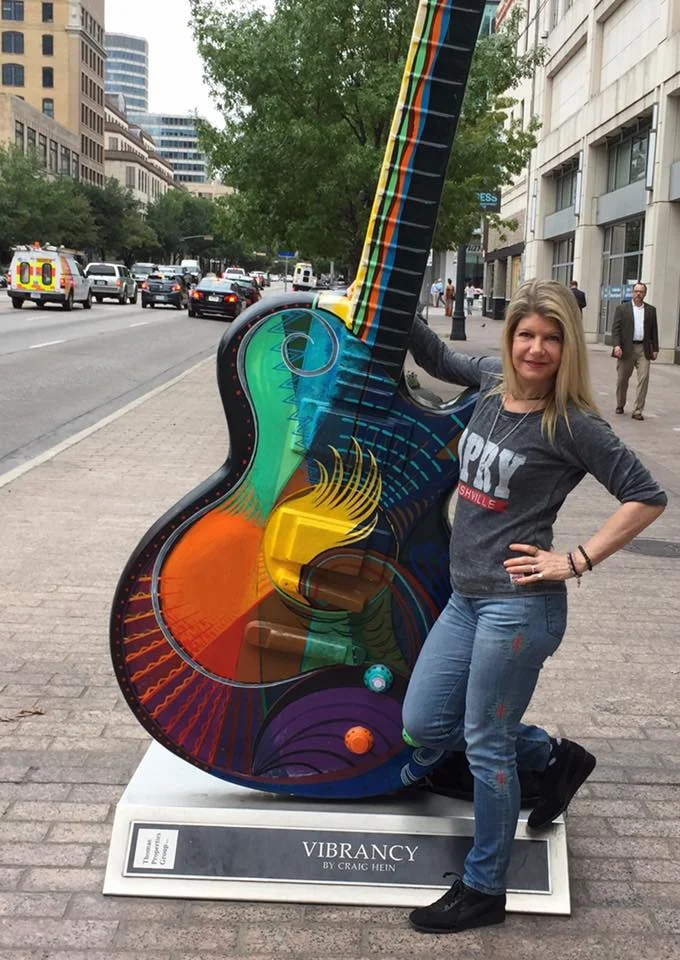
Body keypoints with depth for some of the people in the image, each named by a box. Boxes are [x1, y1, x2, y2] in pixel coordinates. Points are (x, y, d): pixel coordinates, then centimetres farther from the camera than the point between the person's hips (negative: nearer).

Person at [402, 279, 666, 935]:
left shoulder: (570, 424, -13)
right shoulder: (493, 382, 5)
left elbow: (647, 497, -12)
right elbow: (437, 359, 25)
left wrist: (575, 562, -14)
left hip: (518, 605, -8)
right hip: (466, 597, 8)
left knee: (485, 744, 4)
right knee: (423, 724, 15)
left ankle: (483, 891, 25)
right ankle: (555, 758, 32)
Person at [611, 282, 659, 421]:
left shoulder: (651, 310, 11)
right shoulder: (622, 308, 4)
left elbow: (654, 330, 12)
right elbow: (616, 328, -3)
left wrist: (655, 349, 8)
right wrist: (617, 345, -15)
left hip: (643, 349, 1)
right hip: (626, 348, -1)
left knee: (644, 378, -10)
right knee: (622, 379, 8)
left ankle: (638, 411, -8)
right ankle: (620, 405, 28)